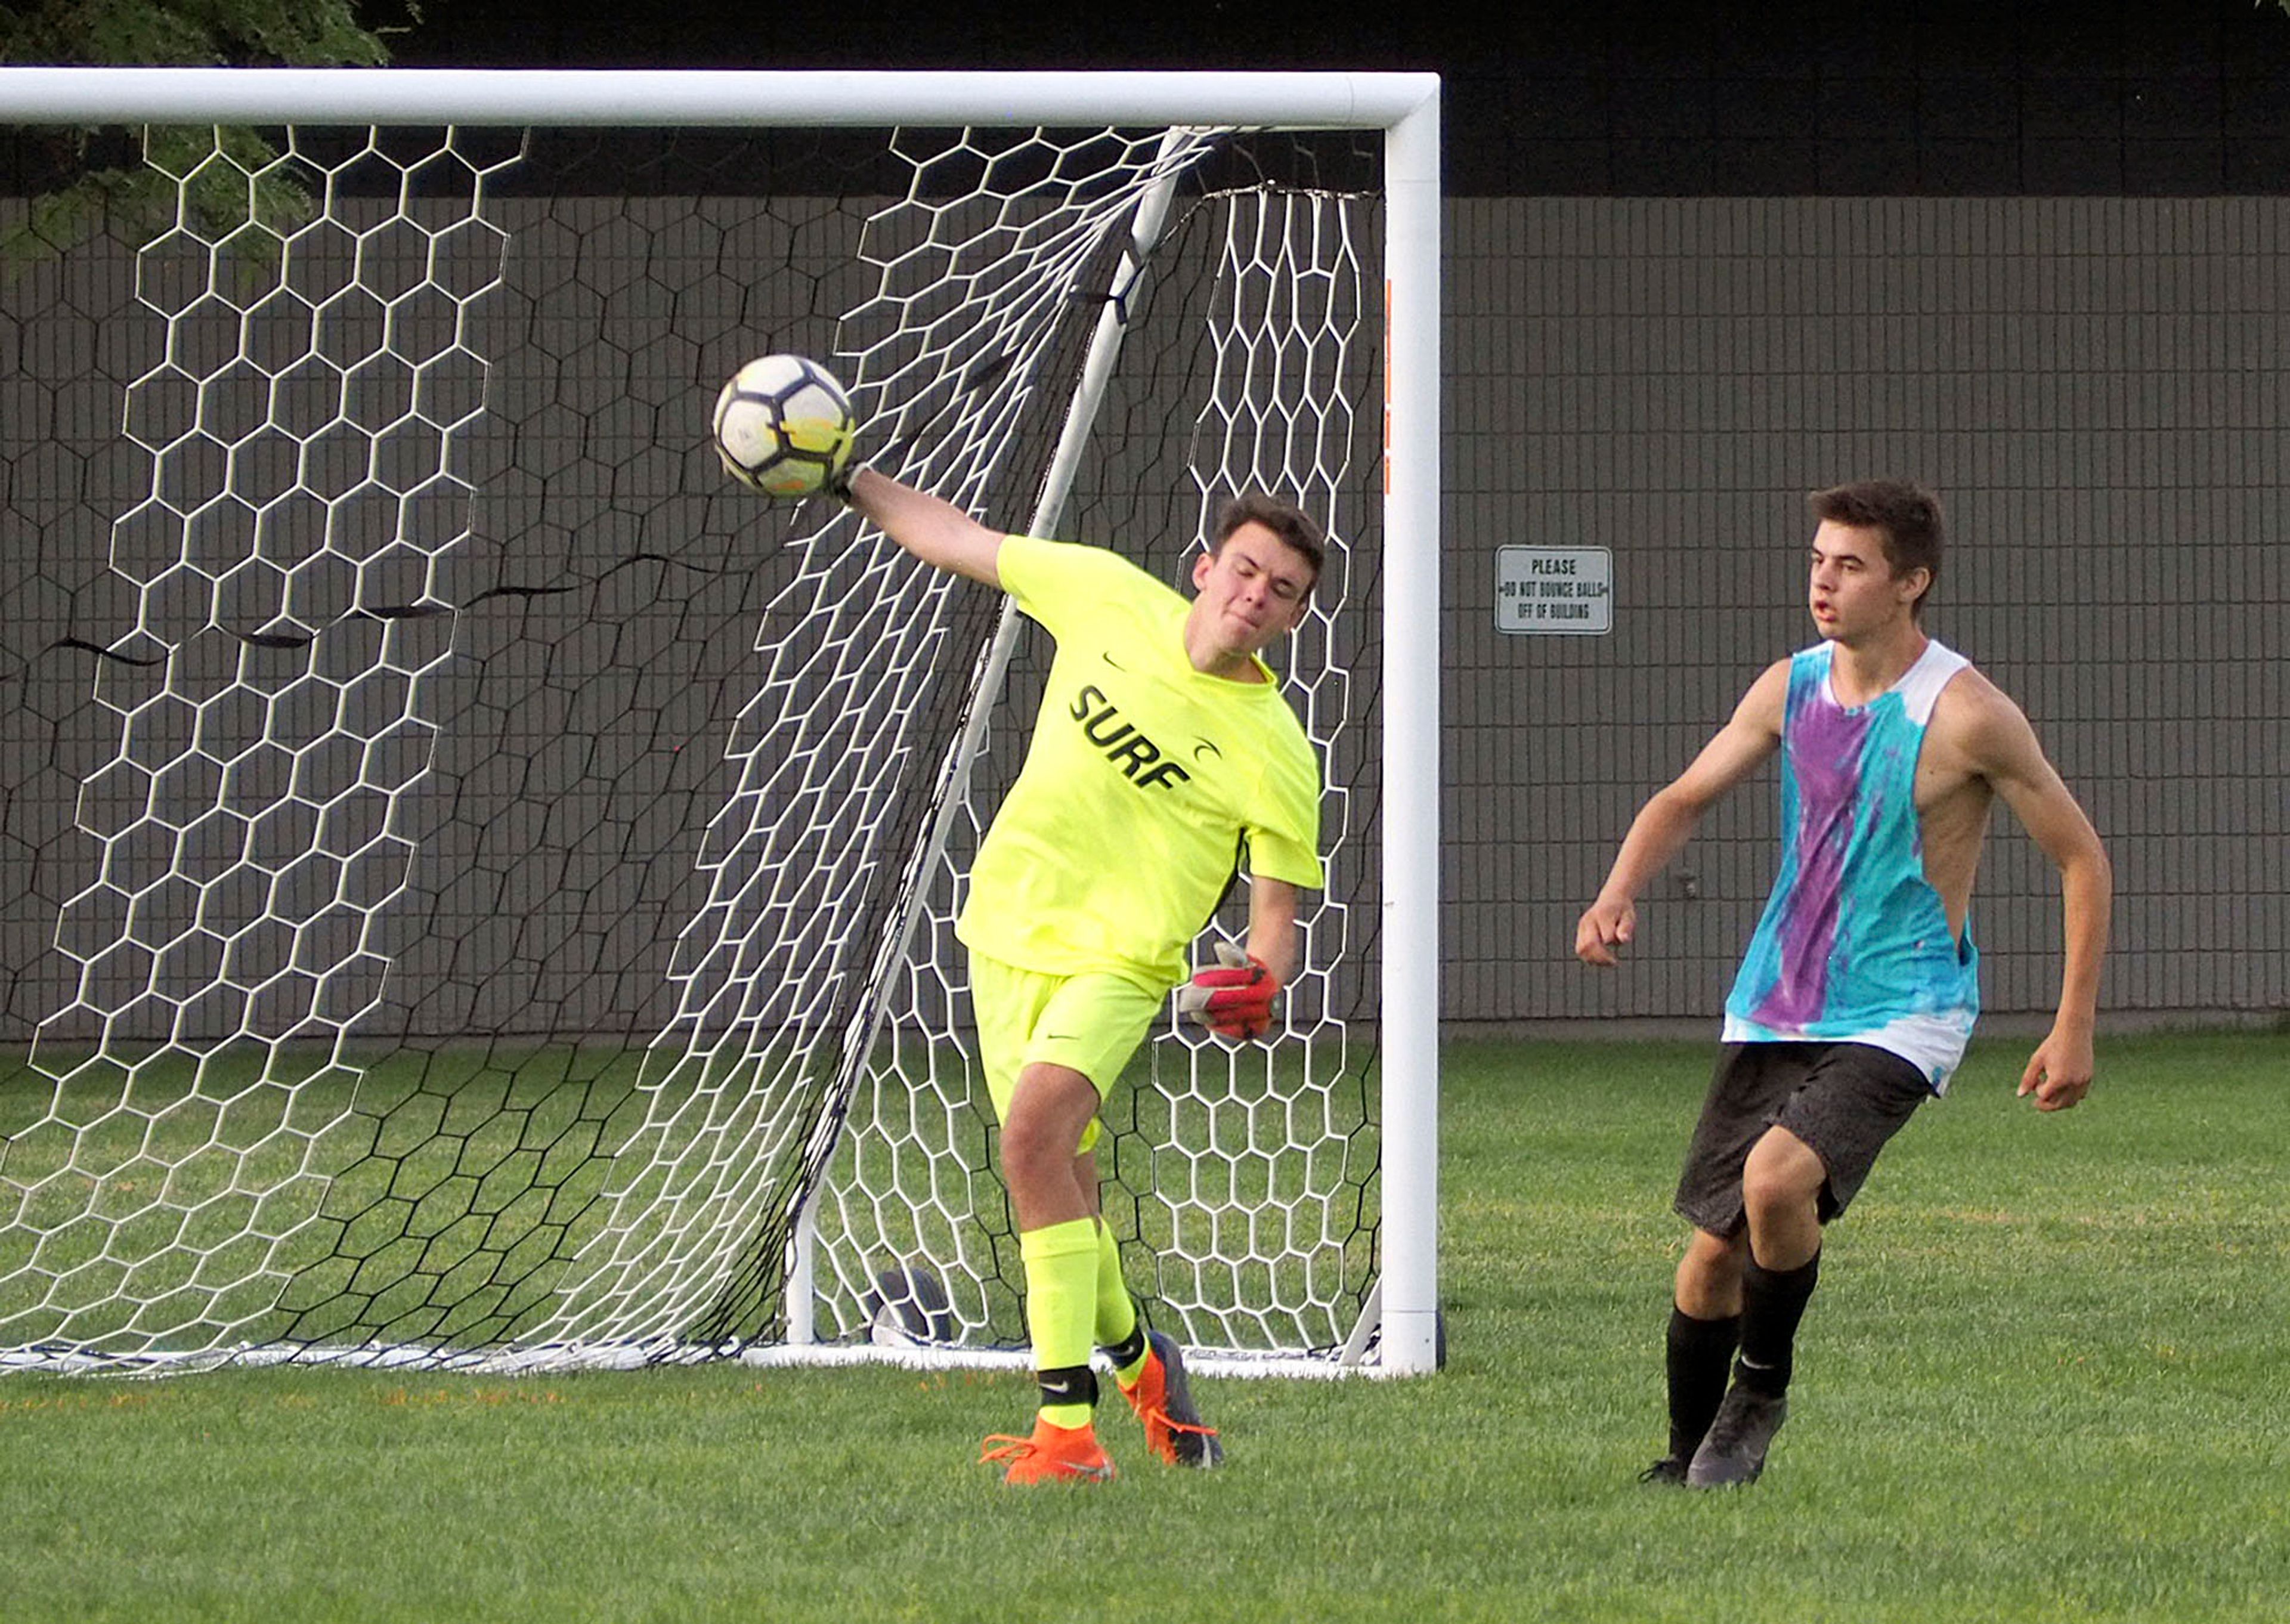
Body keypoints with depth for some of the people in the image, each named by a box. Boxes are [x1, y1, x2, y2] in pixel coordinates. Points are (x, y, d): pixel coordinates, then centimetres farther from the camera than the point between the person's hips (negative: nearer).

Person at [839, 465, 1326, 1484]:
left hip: (1117, 964, -5)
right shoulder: (1108, 597, -2)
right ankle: (1138, 1361, 38)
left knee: (1035, 1129, -28)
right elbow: (956, 542, 10)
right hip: (1010, 931, 5)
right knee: (1063, 1191, 8)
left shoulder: (1275, 757, -12)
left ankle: (1067, 1424, -28)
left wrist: (1256, 982, -25)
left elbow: (1277, 912, -5)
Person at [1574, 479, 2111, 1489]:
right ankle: (1688, 1462, 27)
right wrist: (1619, 895, -4)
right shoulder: (1791, 688, 3)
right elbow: (1686, 798, 16)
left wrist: (2073, 1029, -10)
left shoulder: (1963, 714, -13)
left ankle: (1763, 1387, -4)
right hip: (1775, 1012, 6)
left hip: (1897, 1016, -6)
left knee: (1777, 1179, -29)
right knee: (1713, 1246, 7)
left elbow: (2081, 859, -6)